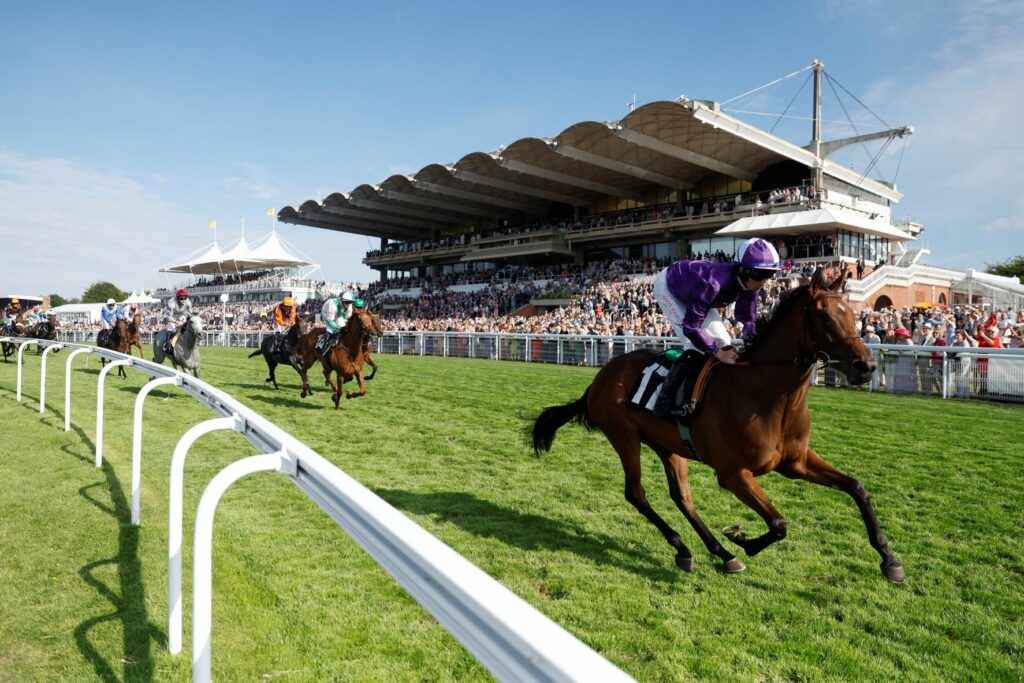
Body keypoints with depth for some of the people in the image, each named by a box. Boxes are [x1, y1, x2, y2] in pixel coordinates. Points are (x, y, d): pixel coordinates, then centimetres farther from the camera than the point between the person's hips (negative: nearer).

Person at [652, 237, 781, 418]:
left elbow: (748, 318, -9)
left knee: (724, 342, 3)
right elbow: (690, 327, -42)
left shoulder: (750, 283, -23)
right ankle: (664, 401, -16)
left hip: (692, 289, 8)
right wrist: (717, 352, -39)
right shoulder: (713, 283, -45)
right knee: (696, 345, -21)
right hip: (667, 286, -8)